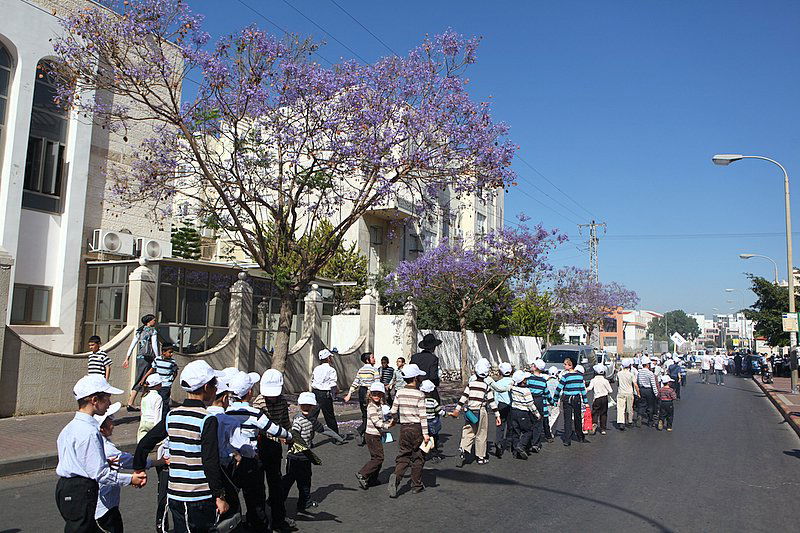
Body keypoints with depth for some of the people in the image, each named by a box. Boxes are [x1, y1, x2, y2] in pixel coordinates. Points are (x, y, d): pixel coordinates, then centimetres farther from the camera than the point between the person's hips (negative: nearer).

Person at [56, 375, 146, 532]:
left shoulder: (71, 426, 12)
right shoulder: (89, 431, -21)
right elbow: (99, 473, -20)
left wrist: (106, 462, 17)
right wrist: (130, 479, -11)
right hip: (81, 493, -10)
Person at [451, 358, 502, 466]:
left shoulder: (470, 384, -2)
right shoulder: (487, 386, -8)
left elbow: (463, 397, -4)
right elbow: (492, 402, -7)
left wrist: (457, 409, 1)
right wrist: (497, 415, 0)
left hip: (470, 412, 2)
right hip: (482, 413, -2)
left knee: (468, 433, 10)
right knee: (481, 435, 9)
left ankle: (462, 450, -9)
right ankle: (480, 457, 18)